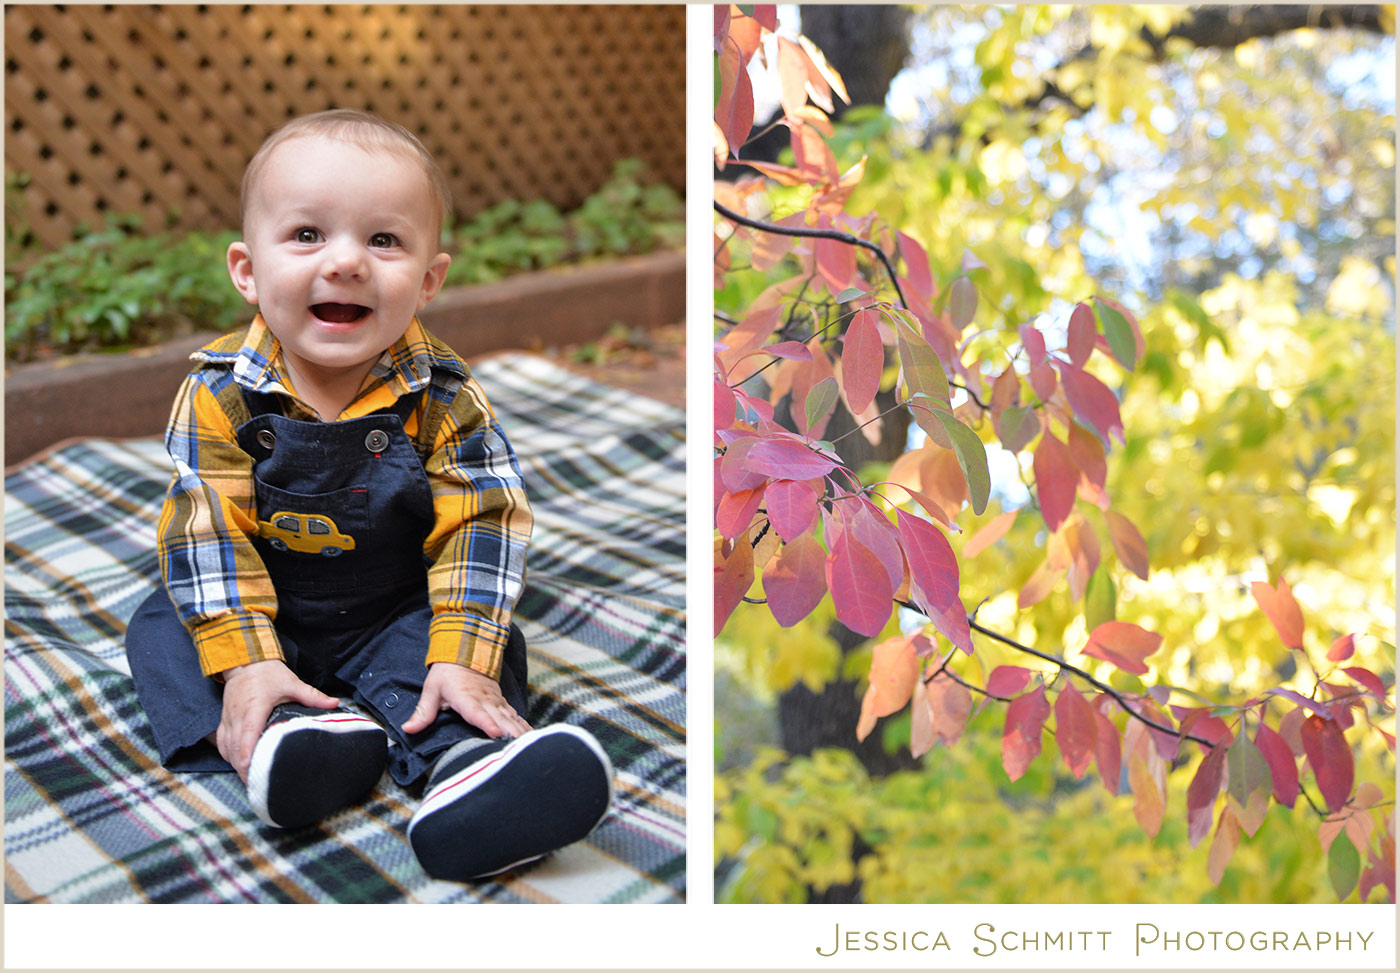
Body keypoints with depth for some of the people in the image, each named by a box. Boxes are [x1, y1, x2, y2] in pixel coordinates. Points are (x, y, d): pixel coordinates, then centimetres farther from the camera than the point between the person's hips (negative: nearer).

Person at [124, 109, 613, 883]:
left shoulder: (444, 399, -16)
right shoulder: (219, 394, -16)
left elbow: (481, 527, -17)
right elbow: (204, 530, -18)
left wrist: (463, 658, -27)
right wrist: (246, 661, -26)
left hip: (397, 614, -1)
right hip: (266, 611, 1)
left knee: (493, 639, -21)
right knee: (160, 630, -18)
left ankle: (462, 757, -44)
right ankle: (288, 732, -37)